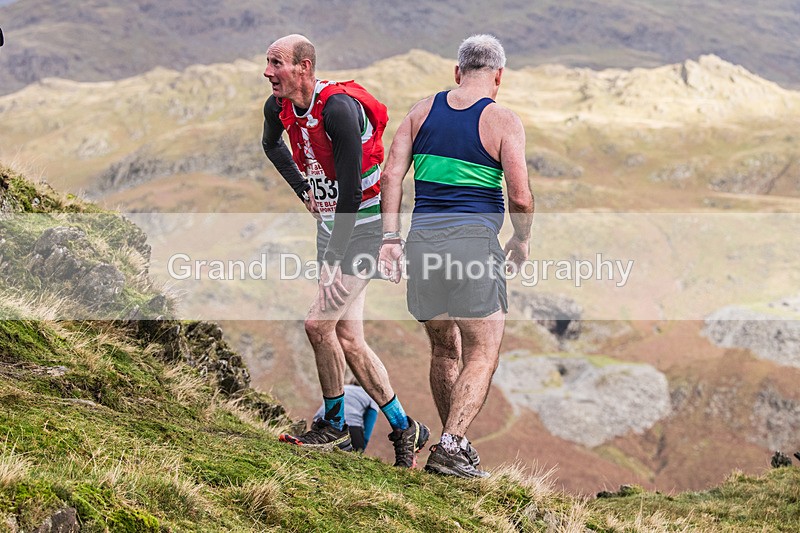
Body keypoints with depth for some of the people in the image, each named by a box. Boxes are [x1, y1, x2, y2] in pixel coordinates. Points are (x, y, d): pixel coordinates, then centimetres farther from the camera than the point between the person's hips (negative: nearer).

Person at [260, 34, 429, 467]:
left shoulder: (339, 108, -25)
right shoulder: (279, 107, -1)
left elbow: (350, 190, -26)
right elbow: (271, 144, 26)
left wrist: (334, 260, -24)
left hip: (363, 226, -8)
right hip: (330, 224, 8)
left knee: (319, 322, -13)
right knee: (347, 338, 6)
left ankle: (334, 424, 5)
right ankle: (404, 428, 16)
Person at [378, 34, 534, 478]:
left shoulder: (423, 110, 11)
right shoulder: (503, 121, -2)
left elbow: (391, 175, 4)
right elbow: (520, 197, -8)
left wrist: (390, 237, 3)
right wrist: (522, 241, 9)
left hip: (423, 238, 5)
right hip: (473, 241, -5)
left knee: (444, 350, 19)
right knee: (482, 356, 2)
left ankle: (454, 444, 28)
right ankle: (449, 446, -11)